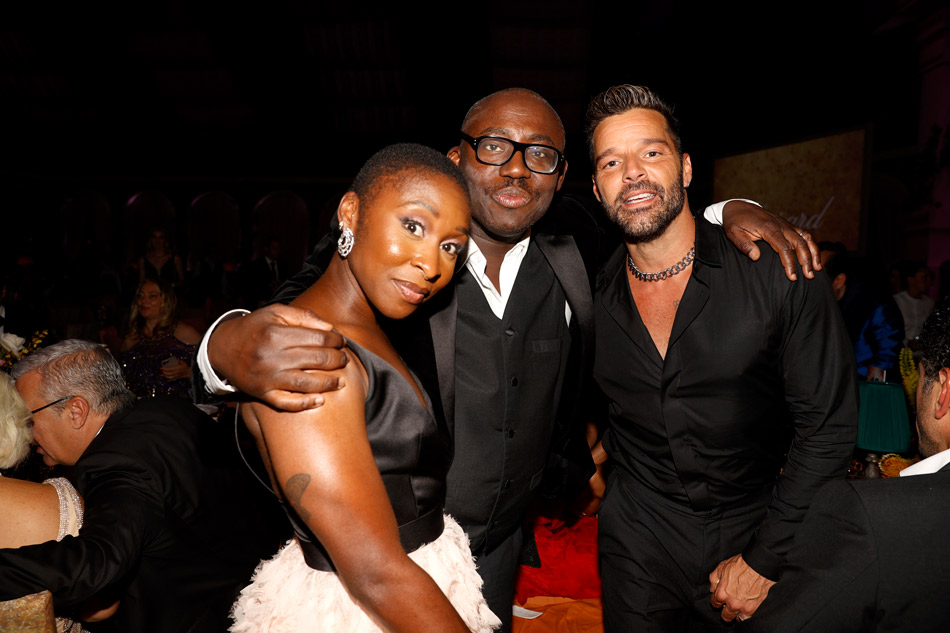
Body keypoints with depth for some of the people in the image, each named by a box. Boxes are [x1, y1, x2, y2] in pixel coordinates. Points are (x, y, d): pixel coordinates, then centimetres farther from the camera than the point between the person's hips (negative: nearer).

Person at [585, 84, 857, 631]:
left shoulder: (778, 272, -16)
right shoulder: (591, 293, -8)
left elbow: (828, 427, -13)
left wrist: (763, 561, -12)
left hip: (759, 534, -1)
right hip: (640, 535, 2)